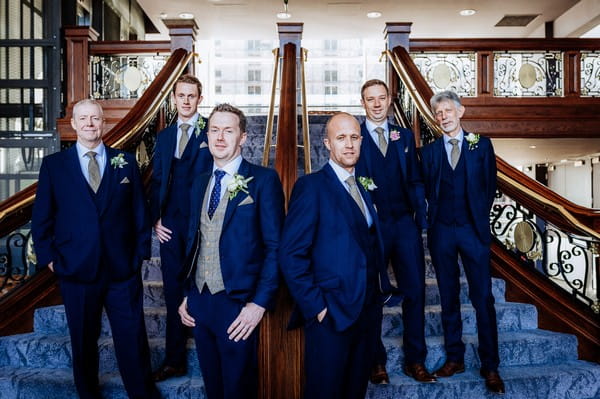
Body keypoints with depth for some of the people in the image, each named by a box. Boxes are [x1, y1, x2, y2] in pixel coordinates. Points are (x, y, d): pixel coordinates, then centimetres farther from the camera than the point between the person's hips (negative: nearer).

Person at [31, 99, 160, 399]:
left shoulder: (126, 162, 5)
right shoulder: (53, 164, 4)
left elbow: (139, 211, 6)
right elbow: (41, 217, 5)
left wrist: (141, 252, 1)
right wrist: (49, 257, 0)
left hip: (123, 270, 0)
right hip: (76, 271, 0)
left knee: (133, 341, 4)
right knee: (83, 343, 15)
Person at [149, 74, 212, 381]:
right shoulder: (164, 136, 15)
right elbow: (157, 180, 14)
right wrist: (156, 219, 3)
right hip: (170, 225, 5)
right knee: (174, 294, 11)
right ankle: (174, 361, 22)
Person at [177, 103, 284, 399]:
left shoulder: (263, 180, -9)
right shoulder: (200, 183, 11)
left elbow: (275, 247, -12)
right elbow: (193, 241, 15)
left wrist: (259, 303, -17)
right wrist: (187, 294, 10)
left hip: (238, 304, -5)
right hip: (198, 302, 6)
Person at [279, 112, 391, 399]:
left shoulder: (363, 186, 13)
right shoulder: (311, 186, -10)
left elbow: (371, 245, 15)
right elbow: (291, 255, -15)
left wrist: (381, 290, 3)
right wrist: (315, 307, -17)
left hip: (367, 311, 7)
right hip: (330, 314, -6)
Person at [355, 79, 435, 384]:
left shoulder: (404, 136, 11)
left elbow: (416, 181, 10)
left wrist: (421, 218, 1)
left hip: (405, 224, 3)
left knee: (415, 291, 5)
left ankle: (415, 361, 19)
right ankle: (376, 361, 22)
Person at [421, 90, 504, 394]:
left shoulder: (481, 144, 4)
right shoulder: (430, 151, 8)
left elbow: (490, 185, 4)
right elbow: (426, 190, 6)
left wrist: (479, 215, 0)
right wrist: (435, 215, -4)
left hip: (473, 230, -2)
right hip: (441, 231, 2)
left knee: (483, 298, 0)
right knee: (449, 297, 9)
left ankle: (490, 366, 9)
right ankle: (454, 358, 20)